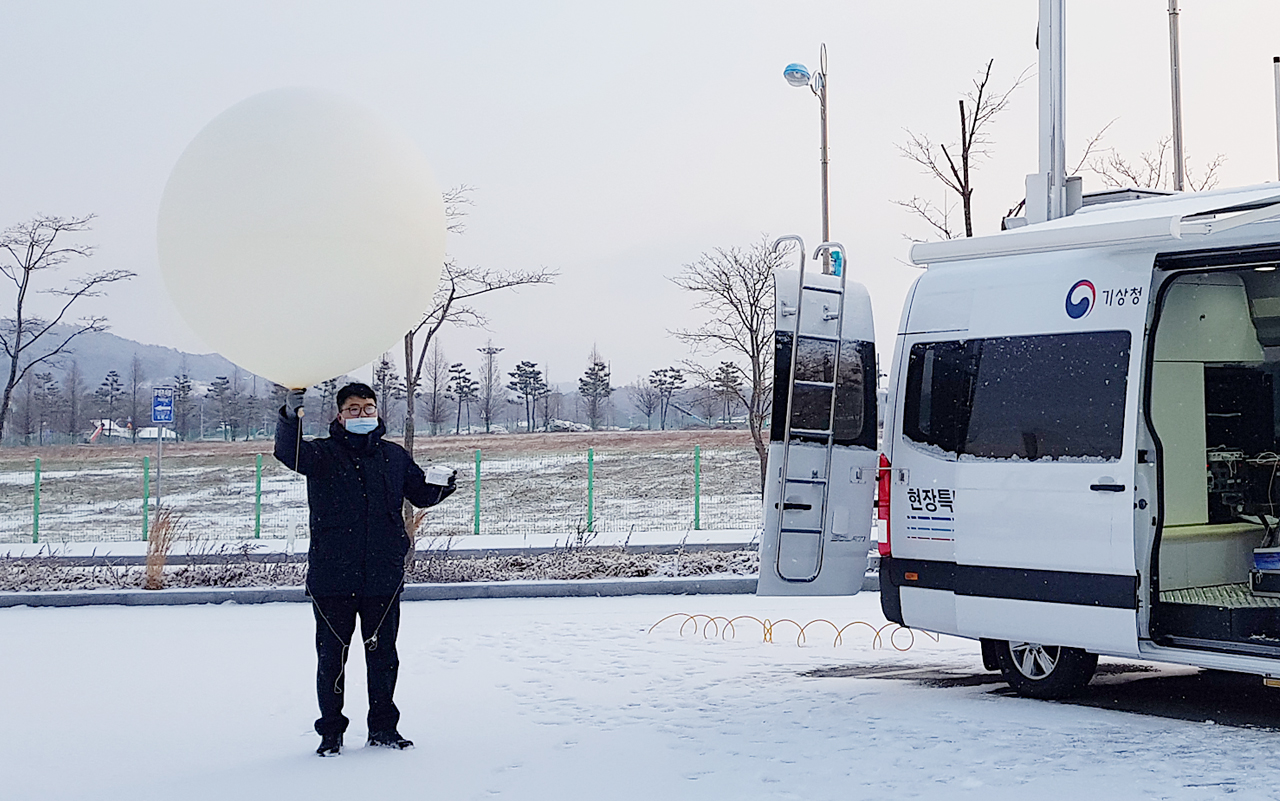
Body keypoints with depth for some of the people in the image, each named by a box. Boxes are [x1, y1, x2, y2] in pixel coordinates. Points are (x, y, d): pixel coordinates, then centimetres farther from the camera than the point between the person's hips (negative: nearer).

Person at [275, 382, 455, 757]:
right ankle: (331, 732, 14)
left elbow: (419, 493, 17)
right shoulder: (323, 454, 1)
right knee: (331, 655, 3)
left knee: (383, 654, 10)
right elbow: (288, 452, -18)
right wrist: (291, 414, -37)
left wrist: (443, 488, -6)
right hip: (332, 575, -2)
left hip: (383, 575, 3)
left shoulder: (394, 456, 11)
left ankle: (383, 727, 23)